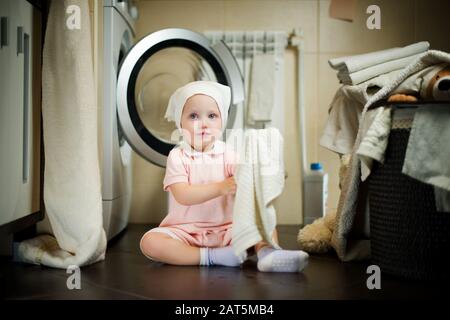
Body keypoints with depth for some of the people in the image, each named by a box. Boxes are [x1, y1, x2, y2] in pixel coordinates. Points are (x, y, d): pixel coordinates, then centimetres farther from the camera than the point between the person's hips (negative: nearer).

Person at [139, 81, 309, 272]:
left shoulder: (227, 154, 2)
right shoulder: (177, 157, -5)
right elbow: (182, 196, -19)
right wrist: (220, 187, -32)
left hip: (226, 229, 2)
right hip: (186, 232, -2)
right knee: (149, 242, -26)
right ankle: (210, 256, -27)